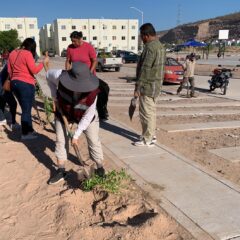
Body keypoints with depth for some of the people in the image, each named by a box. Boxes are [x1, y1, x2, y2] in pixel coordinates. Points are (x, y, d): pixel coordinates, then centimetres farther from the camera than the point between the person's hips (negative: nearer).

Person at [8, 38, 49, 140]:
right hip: (26, 84, -8)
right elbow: (34, 70, -16)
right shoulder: (27, 54, -12)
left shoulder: (12, 53, 12)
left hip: (14, 83, 8)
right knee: (26, 110, 1)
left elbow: (9, 70, 16)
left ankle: (29, 130, 25)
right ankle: (25, 134, 9)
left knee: (25, 108, 17)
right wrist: (43, 63, -4)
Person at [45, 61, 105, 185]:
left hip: (86, 116, -2)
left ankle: (100, 169, 19)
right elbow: (49, 75, -8)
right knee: (60, 141, 2)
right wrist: (55, 96, -13)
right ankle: (61, 171, 16)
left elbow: (88, 116, -25)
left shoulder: (92, 92, -35)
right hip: (63, 113, 2)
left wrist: (76, 135, -22)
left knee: (93, 141, 1)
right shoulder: (60, 76, -33)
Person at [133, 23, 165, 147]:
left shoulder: (150, 47, -18)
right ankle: (151, 135, 28)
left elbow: (145, 69, -21)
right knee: (150, 111, 17)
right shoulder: (160, 46, 13)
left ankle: (147, 139, 7)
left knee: (146, 113, -2)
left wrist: (137, 87, -18)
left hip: (148, 85, -10)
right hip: (155, 84, 10)